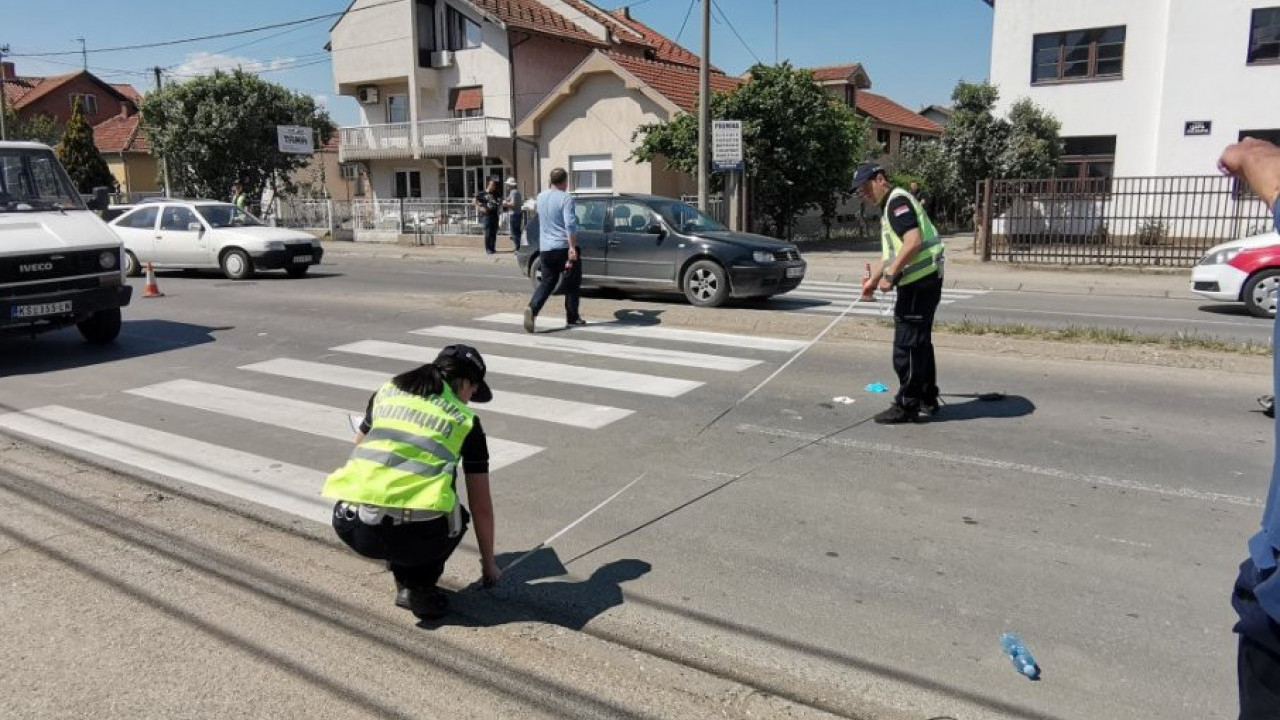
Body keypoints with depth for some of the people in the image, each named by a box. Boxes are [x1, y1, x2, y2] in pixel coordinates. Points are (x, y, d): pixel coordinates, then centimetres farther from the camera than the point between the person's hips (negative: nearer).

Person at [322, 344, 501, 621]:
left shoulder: (386, 392, 20)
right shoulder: (465, 421, 14)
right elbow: (481, 507, 19)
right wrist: (488, 563, 32)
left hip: (351, 526, 4)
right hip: (415, 535, -3)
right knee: (455, 517, 30)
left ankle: (404, 583, 26)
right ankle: (420, 588, 10)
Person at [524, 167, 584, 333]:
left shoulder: (541, 197, 9)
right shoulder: (566, 198, -12)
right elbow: (570, 225, -23)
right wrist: (572, 248, -25)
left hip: (545, 248, 5)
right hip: (563, 247, -5)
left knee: (547, 282, 10)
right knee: (572, 283, 11)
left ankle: (532, 308, -14)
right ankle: (572, 318, 15)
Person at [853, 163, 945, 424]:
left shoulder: (898, 200, -13)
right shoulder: (889, 205, 20)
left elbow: (913, 242, -25)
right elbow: (891, 251, 26)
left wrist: (890, 275, -22)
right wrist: (873, 280, 20)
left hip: (920, 281, -11)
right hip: (923, 281, 11)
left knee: (906, 344, -6)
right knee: (919, 342, 16)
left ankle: (906, 405, 1)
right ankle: (927, 401, 26)